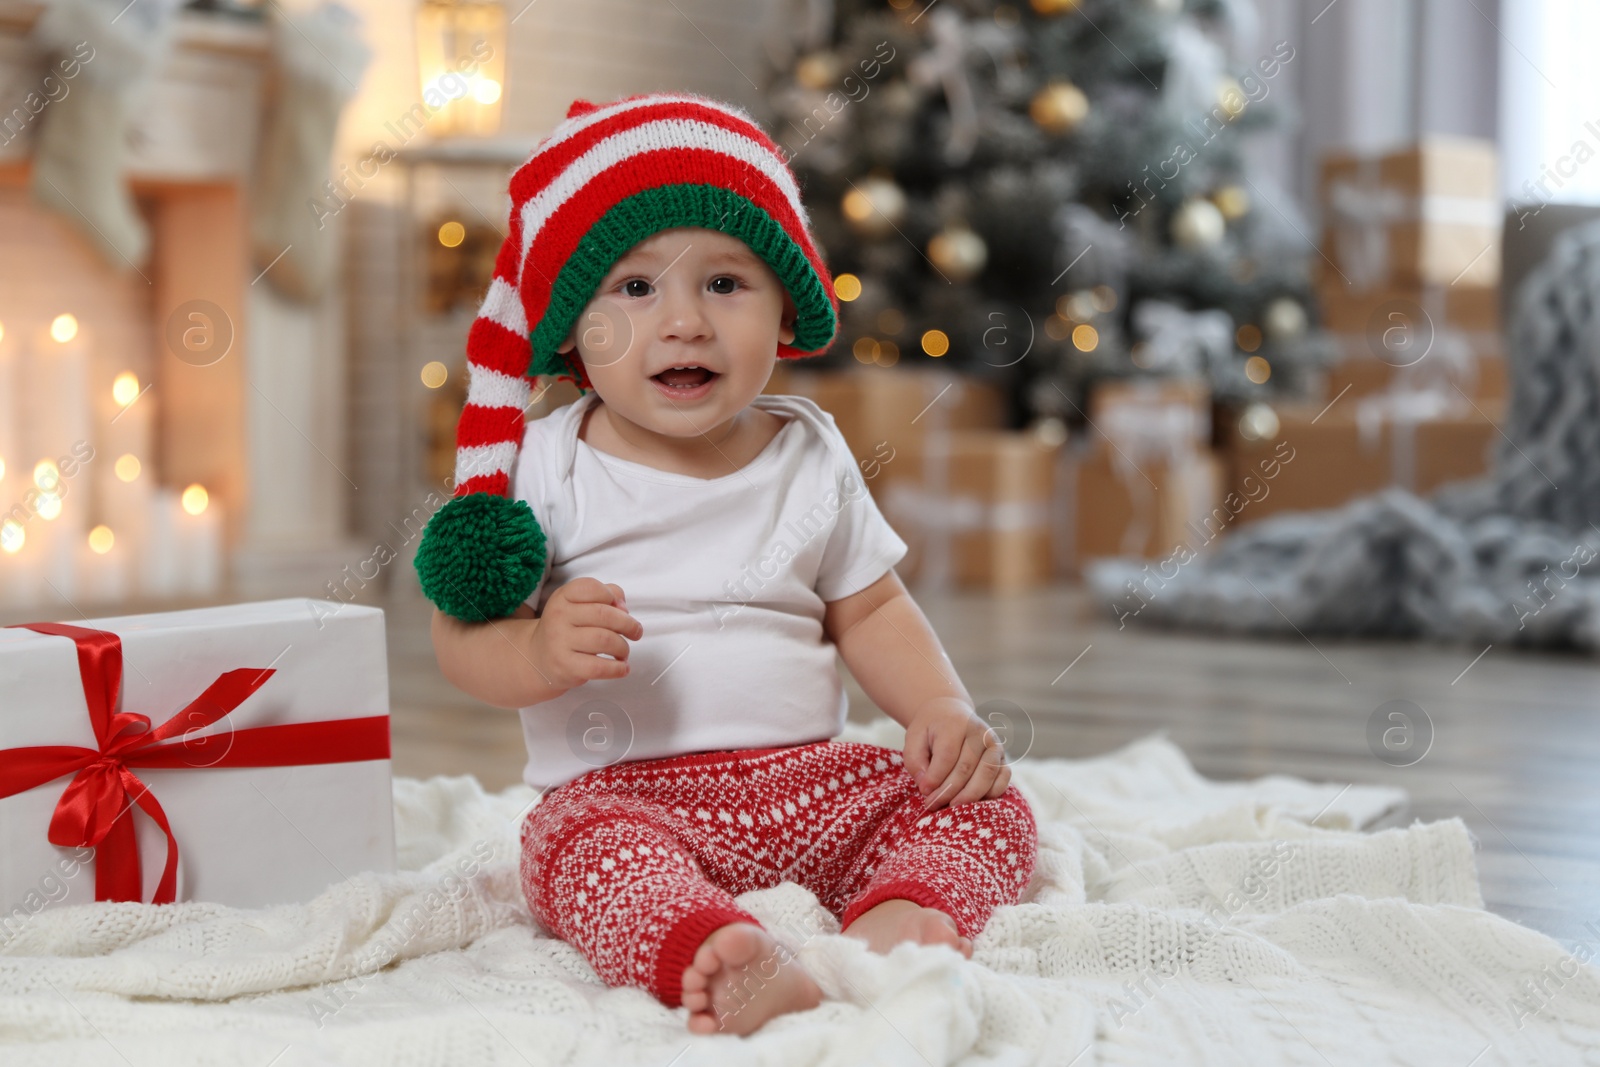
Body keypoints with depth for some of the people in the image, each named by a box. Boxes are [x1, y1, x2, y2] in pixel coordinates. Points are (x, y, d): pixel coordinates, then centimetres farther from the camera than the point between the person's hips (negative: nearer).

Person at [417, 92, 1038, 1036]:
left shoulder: (809, 455, 9)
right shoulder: (541, 465, -1)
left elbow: (871, 611, 17)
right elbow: (462, 636, -2)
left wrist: (943, 708, -2)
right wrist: (541, 653, -26)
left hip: (810, 777, 4)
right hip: (622, 789, -4)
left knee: (990, 809, -12)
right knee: (584, 852, -35)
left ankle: (897, 923, -38)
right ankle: (739, 967, -58)